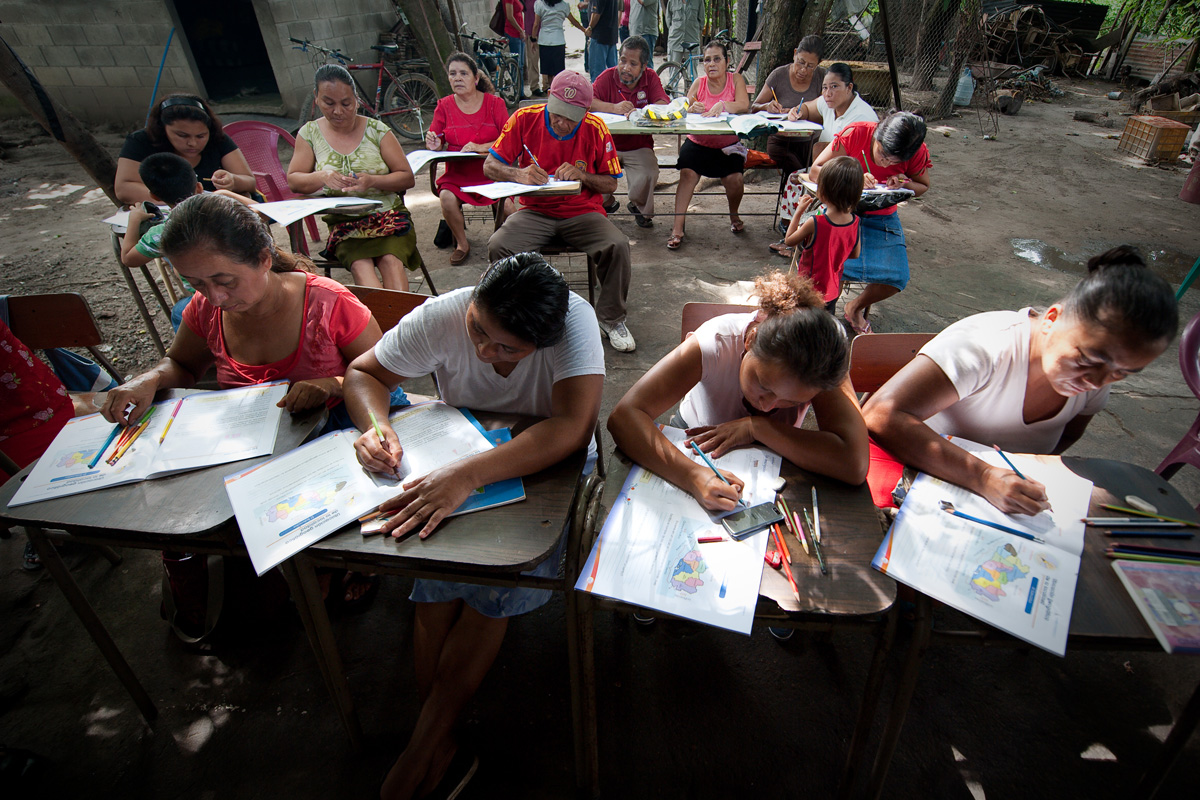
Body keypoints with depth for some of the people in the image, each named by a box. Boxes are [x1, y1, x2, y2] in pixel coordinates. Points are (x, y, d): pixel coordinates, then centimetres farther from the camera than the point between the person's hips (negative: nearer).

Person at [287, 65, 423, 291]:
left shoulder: (377, 130, 5)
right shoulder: (310, 133, 10)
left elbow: (408, 178, 2)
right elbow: (293, 180, 11)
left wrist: (372, 181, -17)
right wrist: (322, 176, -12)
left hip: (388, 216, 0)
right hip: (343, 223, 1)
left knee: (391, 262, -33)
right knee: (361, 267, -32)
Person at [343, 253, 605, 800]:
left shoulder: (574, 319, -28)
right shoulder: (442, 315, -19)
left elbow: (574, 425, -41)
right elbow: (364, 373, -6)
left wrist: (468, 475, -50)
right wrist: (375, 426, -29)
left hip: (546, 467, -2)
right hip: (457, 465, 3)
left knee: (495, 589, -22)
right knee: (437, 593, -19)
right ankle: (442, 751, 1)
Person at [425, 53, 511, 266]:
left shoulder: (495, 103, 2)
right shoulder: (444, 106, 7)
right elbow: (436, 142, 11)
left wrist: (481, 147, -20)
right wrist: (434, 144, -14)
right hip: (456, 174, 2)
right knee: (447, 199, -28)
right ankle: (462, 243, -1)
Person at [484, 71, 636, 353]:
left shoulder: (595, 129, -4)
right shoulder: (525, 119, -4)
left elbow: (611, 184, 3)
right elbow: (490, 166, -1)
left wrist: (582, 176, -18)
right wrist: (518, 174, -23)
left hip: (582, 212, 0)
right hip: (535, 211, 0)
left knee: (618, 246, -28)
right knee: (498, 247, -28)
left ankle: (611, 319, -4)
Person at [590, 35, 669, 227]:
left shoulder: (651, 78, 2)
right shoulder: (608, 76, -1)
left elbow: (664, 104, -14)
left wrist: (641, 112, -34)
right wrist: (614, 108, -30)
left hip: (639, 147, 0)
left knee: (647, 174, -27)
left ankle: (640, 209, 9)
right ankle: (607, 203, 11)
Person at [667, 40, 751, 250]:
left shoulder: (736, 80, 2)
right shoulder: (699, 83, 6)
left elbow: (744, 105, -15)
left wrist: (722, 105, -34)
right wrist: (691, 109, -24)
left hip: (728, 145, 0)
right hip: (698, 143, 1)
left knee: (734, 178, -22)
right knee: (687, 173, -26)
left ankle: (734, 215, 12)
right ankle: (677, 228, -26)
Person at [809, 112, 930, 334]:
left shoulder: (918, 153, -9)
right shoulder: (855, 133, -16)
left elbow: (923, 186, 9)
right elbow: (815, 170, -13)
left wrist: (905, 184, -15)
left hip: (882, 217, 3)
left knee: (896, 278, -16)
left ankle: (856, 308, 16)